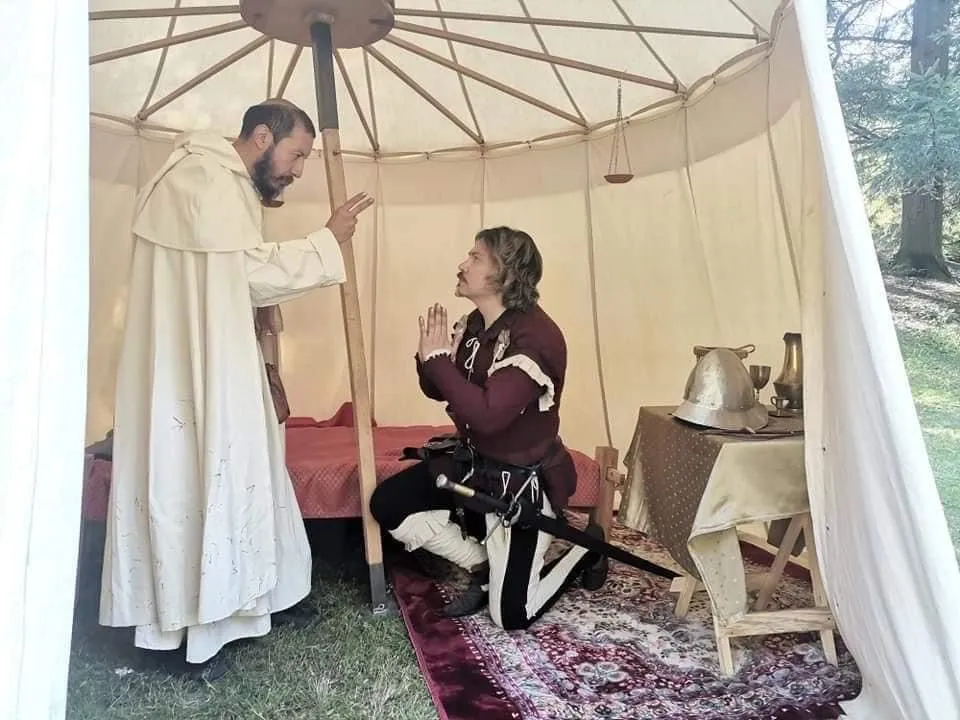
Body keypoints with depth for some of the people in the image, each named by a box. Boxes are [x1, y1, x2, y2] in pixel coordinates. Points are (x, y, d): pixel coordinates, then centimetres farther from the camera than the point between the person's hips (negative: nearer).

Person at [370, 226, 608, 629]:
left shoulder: (535, 337, -26)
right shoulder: (475, 324, -1)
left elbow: (487, 415, -36)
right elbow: (440, 390, 7)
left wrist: (438, 358, -27)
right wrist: (428, 358, -14)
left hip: (522, 480, -7)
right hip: (472, 461, 8)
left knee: (511, 616, -3)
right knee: (387, 506, -1)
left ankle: (584, 548, 24)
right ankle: (485, 567, 14)